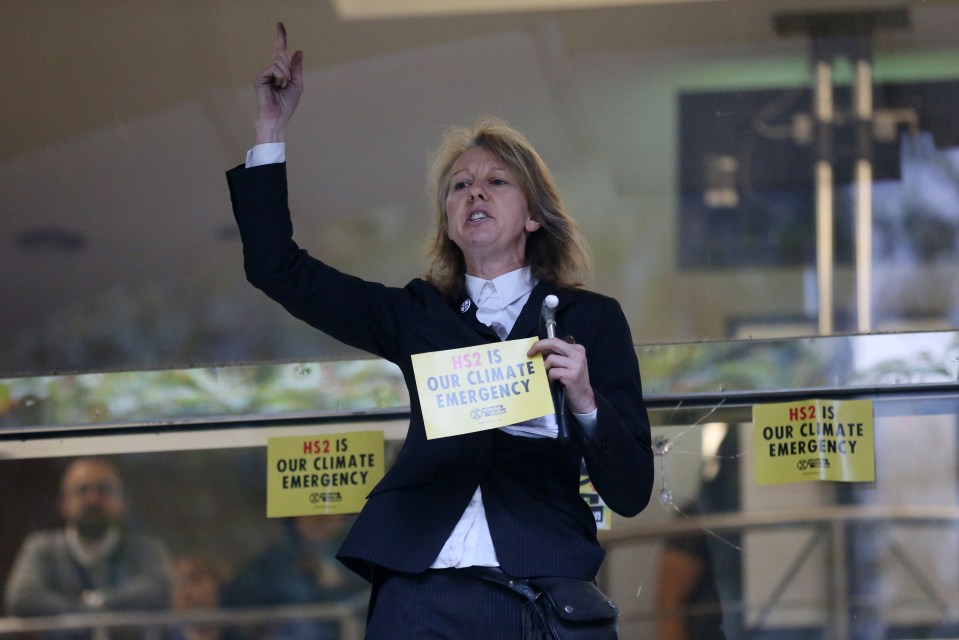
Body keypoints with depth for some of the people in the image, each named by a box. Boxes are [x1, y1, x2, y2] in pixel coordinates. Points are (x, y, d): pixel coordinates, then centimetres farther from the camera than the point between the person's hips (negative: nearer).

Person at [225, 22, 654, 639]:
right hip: (420, 585, 2)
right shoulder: (417, 314, 16)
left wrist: (585, 401, -14)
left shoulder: (591, 320, 8)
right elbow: (277, 266, 14)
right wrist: (271, 126, 11)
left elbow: (631, 494, 4)